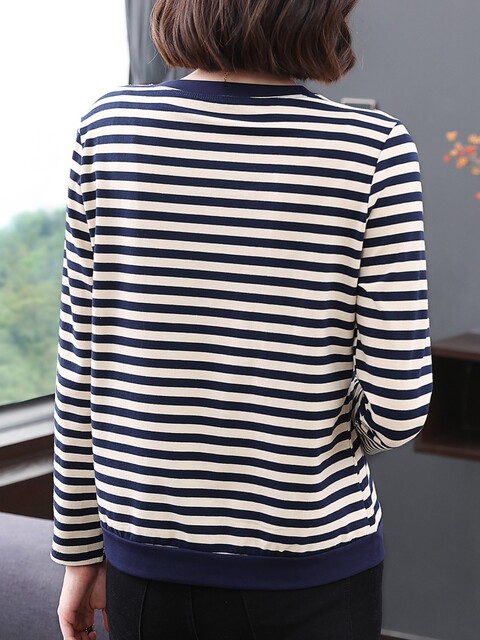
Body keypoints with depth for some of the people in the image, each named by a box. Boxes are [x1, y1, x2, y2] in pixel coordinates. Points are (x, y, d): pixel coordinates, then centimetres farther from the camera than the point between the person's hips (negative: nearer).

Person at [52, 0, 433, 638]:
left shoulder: (109, 130, -7)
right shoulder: (377, 151, -14)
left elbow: (83, 365, -2)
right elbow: (398, 406, -14)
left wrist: (81, 550, 9)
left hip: (148, 562, 3)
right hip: (311, 574, -2)